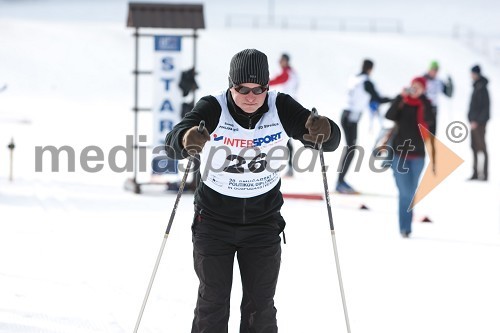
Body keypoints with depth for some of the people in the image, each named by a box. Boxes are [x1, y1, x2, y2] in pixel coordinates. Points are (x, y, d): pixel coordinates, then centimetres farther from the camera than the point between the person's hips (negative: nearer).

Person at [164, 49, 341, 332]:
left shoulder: (281, 108, -12)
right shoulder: (213, 109, -18)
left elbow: (331, 140, -16)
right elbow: (173, 144, -31)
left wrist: (323, 131, -41)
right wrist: (187, 139, -56)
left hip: (263, 222, 1)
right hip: (214, 221, -1)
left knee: (260, 306, 5)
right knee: (213, 302, 3)